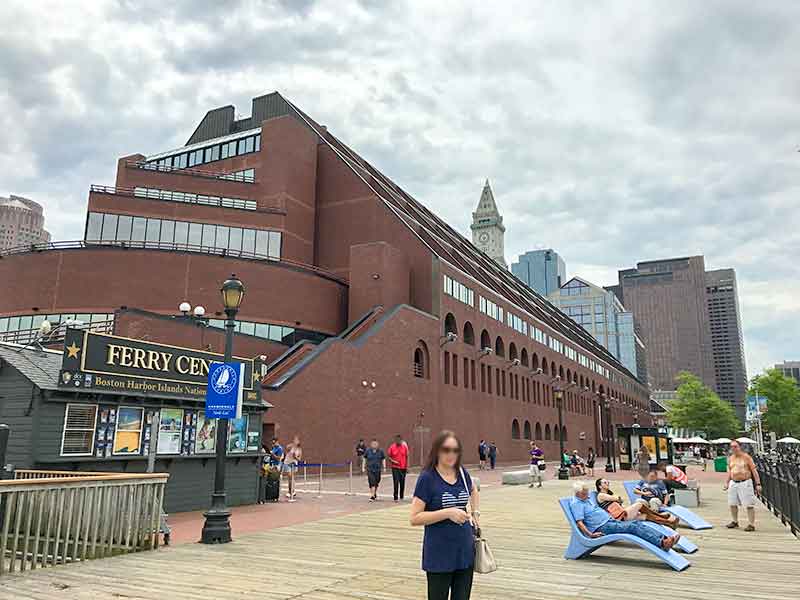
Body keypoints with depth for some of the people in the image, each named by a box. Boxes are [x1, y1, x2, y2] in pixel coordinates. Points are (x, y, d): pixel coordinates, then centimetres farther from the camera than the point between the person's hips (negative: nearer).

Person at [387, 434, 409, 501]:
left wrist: (407, 466, 4)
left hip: (403, 467, 2)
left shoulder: (405, 447, 0)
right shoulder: (392, 447, -4)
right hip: (395, 468, -2)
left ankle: (401, 496, 27)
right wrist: (392, 461, -15)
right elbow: (388, 456, 2)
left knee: (402, 483, 11)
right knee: (396, 482, -9)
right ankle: (396, 497, -5)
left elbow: (407, 456, 6)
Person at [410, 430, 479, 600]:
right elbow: (415, 518, -16)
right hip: (439, 556, -5)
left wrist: (475, 513, 13)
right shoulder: (427, 478, -13)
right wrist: (447, 512, -23)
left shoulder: (462, 474, 2)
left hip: (465, 551, 5)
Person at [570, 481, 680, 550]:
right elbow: (579, 522, -18)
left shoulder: (586, 499, 20)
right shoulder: (576, 504, -10)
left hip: (609, 520, 9)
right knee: (632, 527, -24)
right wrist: (590, 534, -26)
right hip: (602, 528, -9)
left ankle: (664, 538, -22)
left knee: (637, 523, -11)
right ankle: (662, 543, -35)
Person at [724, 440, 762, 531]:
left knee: (749, 505, -3)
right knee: (732, 504, 12)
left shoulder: (746, 457, -7)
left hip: (745, 483, -6)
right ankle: (735, 522, 28)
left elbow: (754, 470, -7)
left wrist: (758, 484, -12)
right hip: (733, 483, 6)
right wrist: (727, 483, 18)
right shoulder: (730, 458, 10)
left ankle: (751, 525, 5)